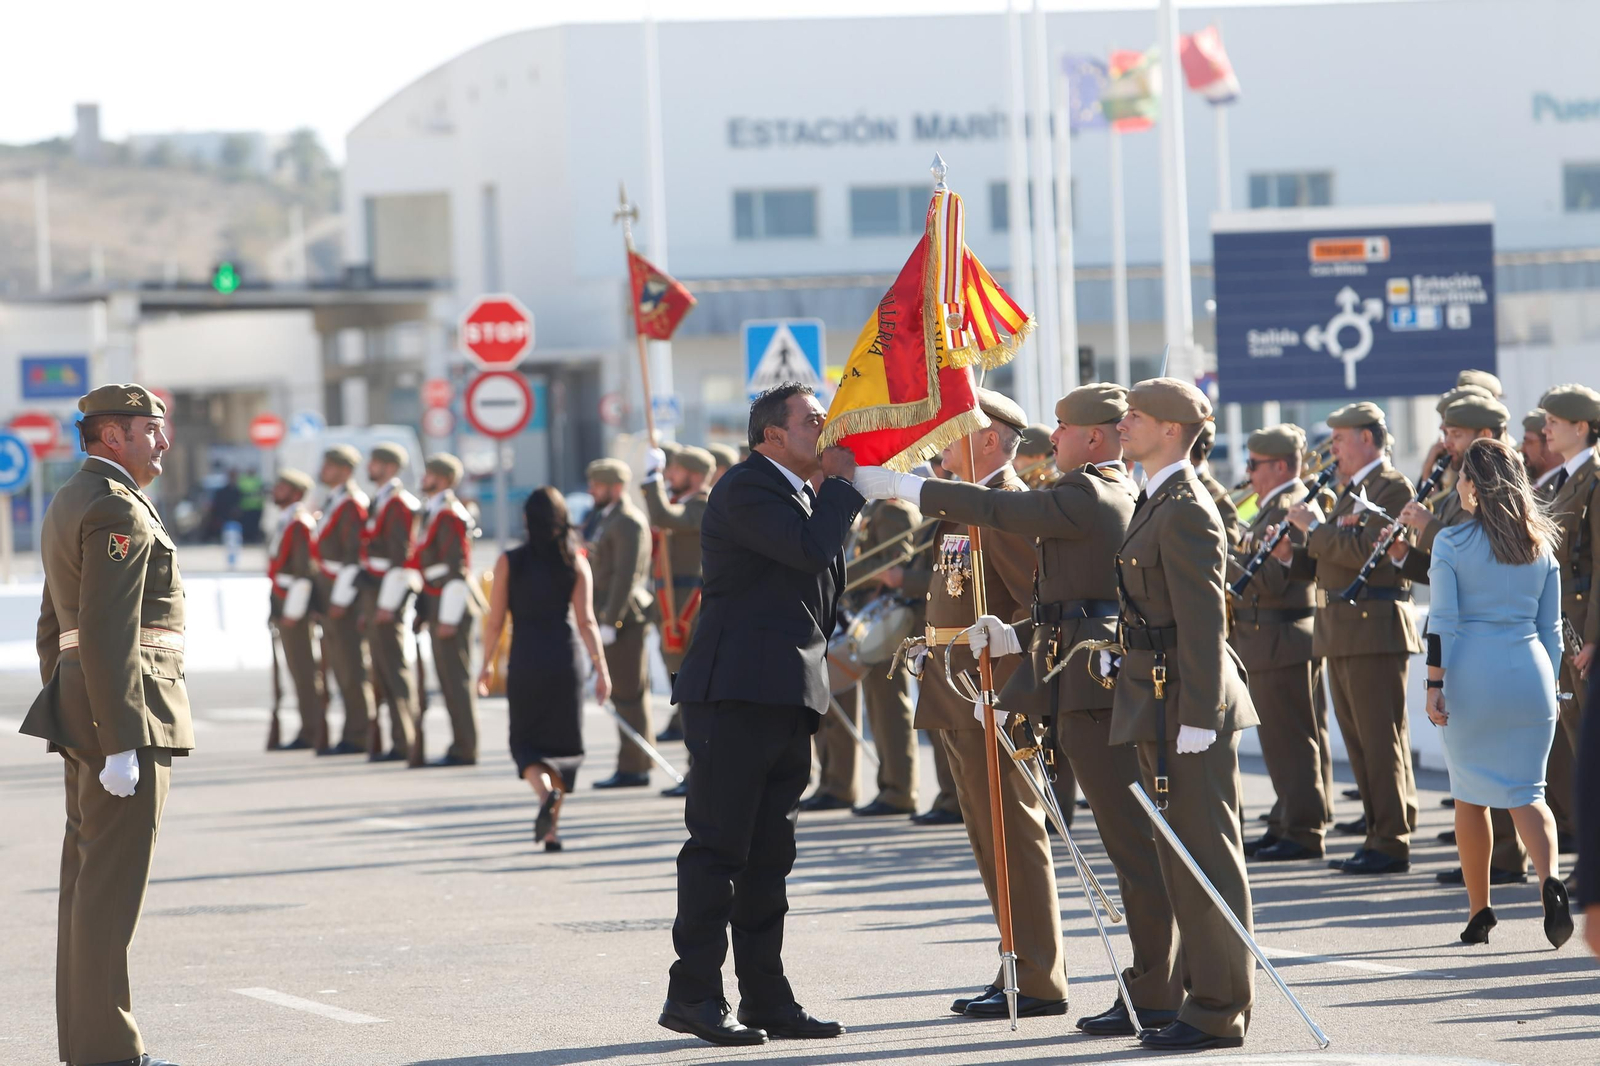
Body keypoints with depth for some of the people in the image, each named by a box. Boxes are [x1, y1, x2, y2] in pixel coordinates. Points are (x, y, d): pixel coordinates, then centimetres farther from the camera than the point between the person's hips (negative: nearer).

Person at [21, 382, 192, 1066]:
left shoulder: (69, 504, 18)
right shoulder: (118, 510, -15)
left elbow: (53, 626, 22)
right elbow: (107, 634, -22)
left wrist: (64, 720, 24)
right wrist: (119, 745, -23)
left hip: (79, 699, 10)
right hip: (126, 706, -10)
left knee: (87, 872, 11)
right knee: (113, 880, -8)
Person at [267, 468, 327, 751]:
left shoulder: (301, 524, -14)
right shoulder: (286, 523, 17)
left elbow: (304, 571, -19)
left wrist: (292, 612, -20)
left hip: (295, 606, -10)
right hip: (285, 606, 10)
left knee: (304, 669, -8)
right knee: (298, 669, 11)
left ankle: (315, 734, -7)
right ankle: (309, 731, 15)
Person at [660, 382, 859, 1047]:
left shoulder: (802, 495, 22)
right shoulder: (746, 489, -9)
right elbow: (812, 549, -21)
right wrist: (841, 482, -9)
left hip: (787, 696, 10)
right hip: (737, 692, -10)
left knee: (769, 855, 10)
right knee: (718, 847, -8)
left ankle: (766, 998, 12)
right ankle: (693, 995, -6)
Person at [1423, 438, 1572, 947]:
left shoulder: (1451, 542, -4)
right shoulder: (1539, 544, 9)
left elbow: (1442, 621, -8)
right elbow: (1552, 627, 12)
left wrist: (1434, 685, -6)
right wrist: (1548, 684, 20)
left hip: (1471, 675, -3)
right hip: (1530, 675, 3)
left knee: (1470, 794, 10)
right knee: (1526, 791, 4)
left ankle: (1479, 913, 15)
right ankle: (1551, 879, -24)